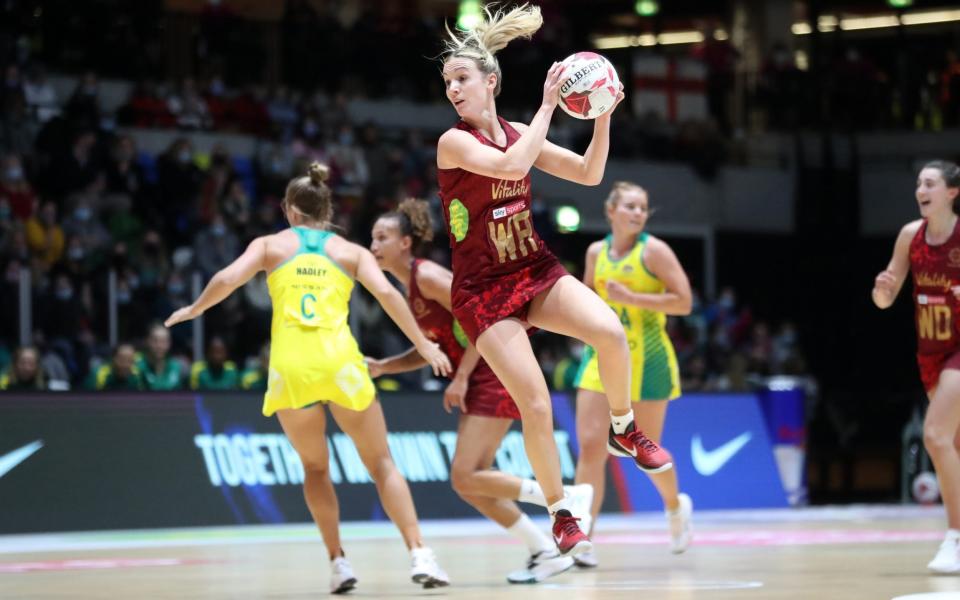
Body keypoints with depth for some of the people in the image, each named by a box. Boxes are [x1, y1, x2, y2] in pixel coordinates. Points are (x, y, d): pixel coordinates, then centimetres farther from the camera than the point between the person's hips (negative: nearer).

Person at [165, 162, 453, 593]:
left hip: (290, 366, 0)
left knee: (315, 467, 19)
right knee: (381, 464, 8)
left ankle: (338, 562, 9)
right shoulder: (351, 251, 14)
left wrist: (194, 309, 16)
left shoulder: (271, 245, 14)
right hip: (339, 362, 0)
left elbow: (228, 278, -1)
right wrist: (423, 345, 3)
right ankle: (420, 555, -6)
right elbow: (385, 292, -1)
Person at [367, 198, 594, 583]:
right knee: (470, 483, 6)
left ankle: (569, 498, -6)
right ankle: (546, 552, 11)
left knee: (465, 477, -13)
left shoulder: (427, 276, -13)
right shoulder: (411, 288, 14)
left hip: (496, 376, -10)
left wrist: (460, 378, -18)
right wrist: (381, 367, 9)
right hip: (479, 383, 10)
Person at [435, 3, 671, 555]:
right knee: (537, 406, -11)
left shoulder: (518, 133, 5)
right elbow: (513, 165, -29)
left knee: (611, 332, -25)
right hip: (484, 290, -4)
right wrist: (548, 104, -24)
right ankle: (562, 518, 8)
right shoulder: (454, 142, -12)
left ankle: (624, 431, 2)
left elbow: (589, 174, 5)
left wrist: (603, 117, -8)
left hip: (537, 271, 4)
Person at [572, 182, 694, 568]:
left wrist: (631, 298, -22)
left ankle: (675, 505, 38)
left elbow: (683, 302, -15)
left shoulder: (653, 250, -9)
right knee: (590, 445, -10)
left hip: (646, 361, -4)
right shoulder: (596, 252, 6)